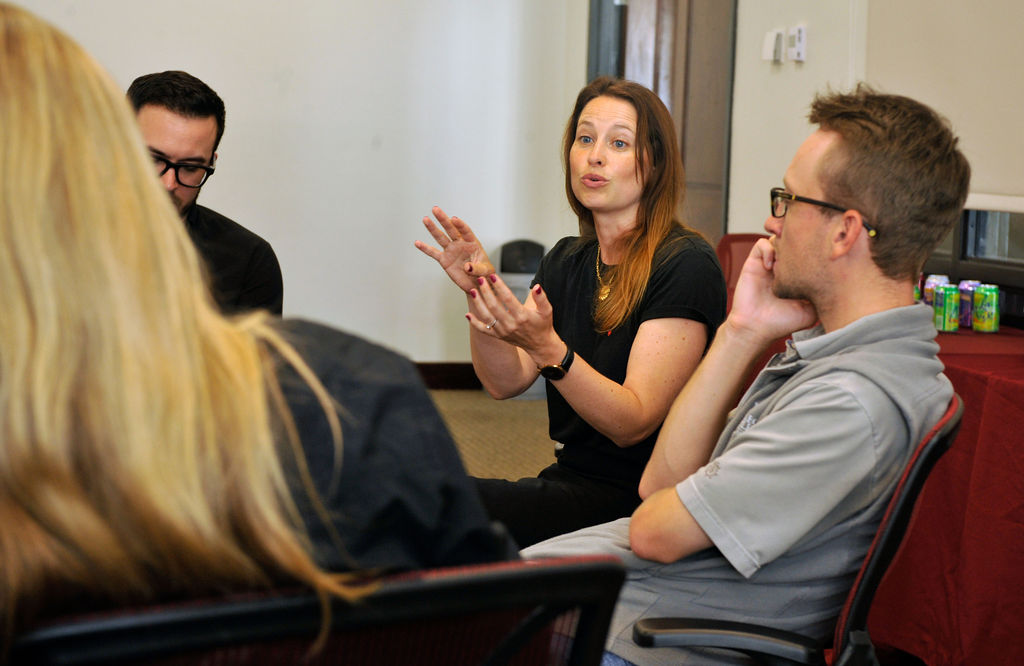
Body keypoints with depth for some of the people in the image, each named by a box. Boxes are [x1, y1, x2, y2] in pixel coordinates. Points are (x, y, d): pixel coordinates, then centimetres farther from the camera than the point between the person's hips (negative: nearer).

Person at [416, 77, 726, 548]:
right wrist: (480, 294, -10)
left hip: (637, 499, -6)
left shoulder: (685, 266, -12)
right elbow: (506, 382, 6)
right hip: (570, 480, 7)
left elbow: (633, 423, -18)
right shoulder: (567, 261, 11)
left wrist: (547, 347, -32)